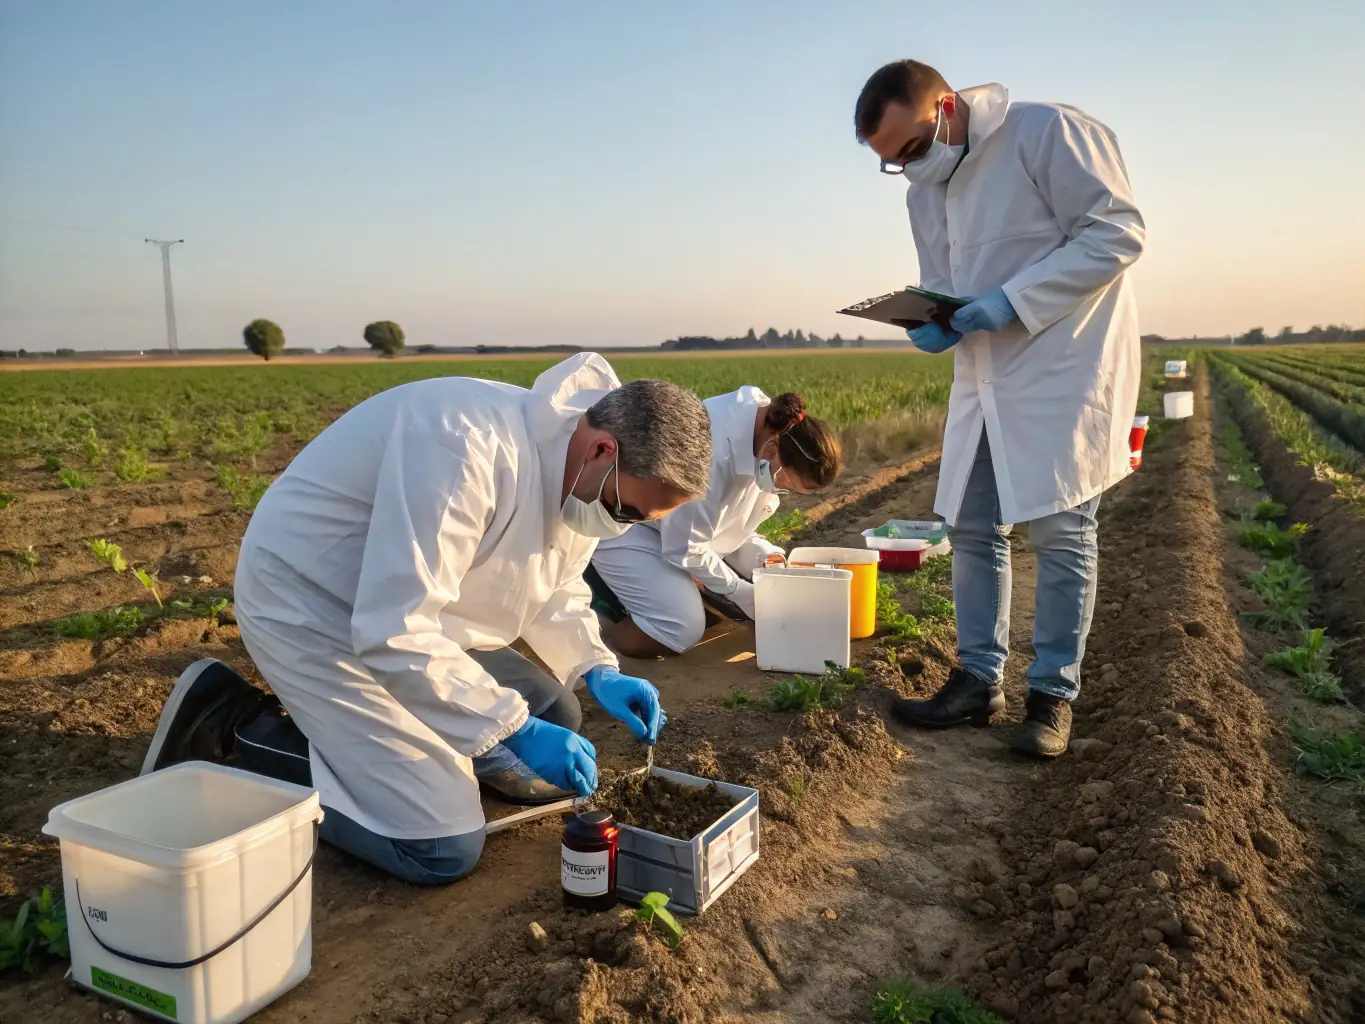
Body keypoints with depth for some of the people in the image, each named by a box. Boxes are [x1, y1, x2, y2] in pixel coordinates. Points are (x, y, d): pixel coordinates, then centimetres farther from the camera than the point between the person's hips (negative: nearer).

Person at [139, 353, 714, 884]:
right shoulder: (467, 449, -35)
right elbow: (396, 636, -34)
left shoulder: (580, 475, -5)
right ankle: (235, 724, 2)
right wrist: (516, 726, -28)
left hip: (411, 609, 9)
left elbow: (552, 587, 11)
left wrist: (596, 670, -5)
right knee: (443, 850, -12)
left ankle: (329, 724, 13)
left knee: (554, 720, 8)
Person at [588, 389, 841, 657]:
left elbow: (733, 520, 3)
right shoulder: (713, 451, -37)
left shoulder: (775, 428, -11)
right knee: (683, 627, -24)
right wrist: (744, 594, -15)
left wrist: (764, 556, -12)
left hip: (683, 522, 8)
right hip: (622, 522, -8)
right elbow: (686, 549, -25)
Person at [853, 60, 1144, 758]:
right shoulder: (926, 192, 10)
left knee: (1061, 532, -2)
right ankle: (978, 680, 19)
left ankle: (1053, 695, 11)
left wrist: (1011, 302, -22)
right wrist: (933, 324, -8)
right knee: (971, 528, 6)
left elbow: (1118, 231, -14)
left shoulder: (1048, 133, -12)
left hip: (1065, 368, -7)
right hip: (984, 378, 7)